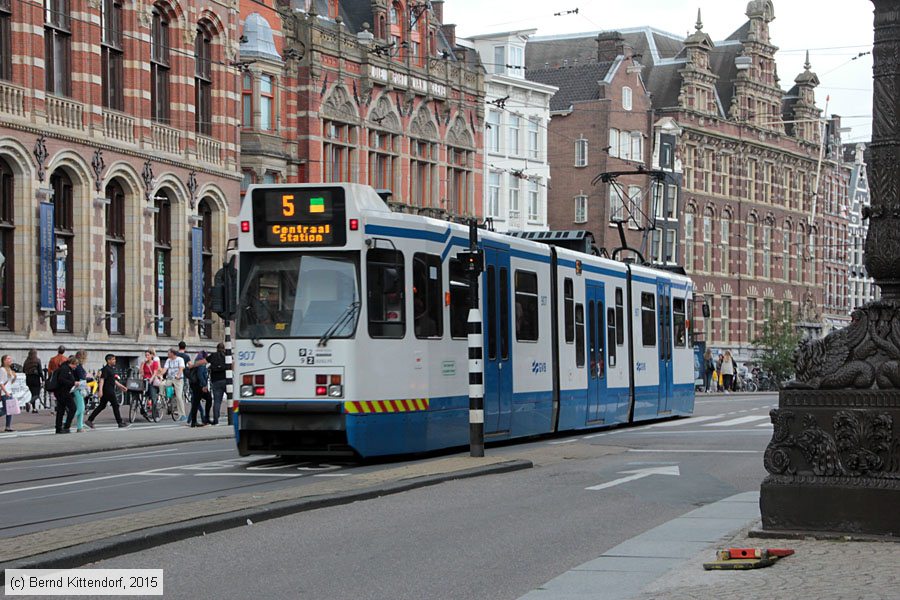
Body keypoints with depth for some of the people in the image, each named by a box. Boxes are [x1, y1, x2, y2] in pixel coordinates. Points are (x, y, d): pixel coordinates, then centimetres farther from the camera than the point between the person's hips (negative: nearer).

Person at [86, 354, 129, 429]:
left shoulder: (112, 369, 16)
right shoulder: (106, 369, -13)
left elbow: (114, 380, 25)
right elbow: (102, 379, -20)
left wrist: (121, 386, 24)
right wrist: (100, 390, -27)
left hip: (110, 390, 10)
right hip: (107, 391, -10)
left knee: (101, 406, 11)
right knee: (115, 405, -3)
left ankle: (90, 420, 12)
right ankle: (120, 422, 4)